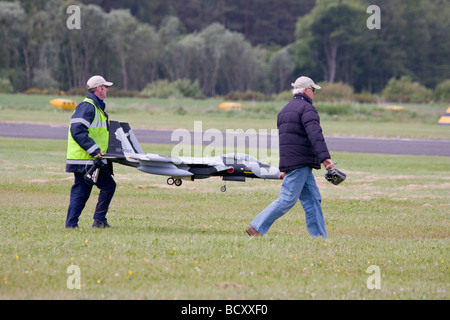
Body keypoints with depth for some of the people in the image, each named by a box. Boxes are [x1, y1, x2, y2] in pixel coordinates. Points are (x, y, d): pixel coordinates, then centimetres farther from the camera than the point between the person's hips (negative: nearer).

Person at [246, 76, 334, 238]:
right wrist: (324, 156, -32)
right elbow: (314, 134, -23)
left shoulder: (285, 110, 23)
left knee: (312, 200, 9)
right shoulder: (306, 108, -8)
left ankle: (319, 236, 6)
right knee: (287, 200, -9)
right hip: (300, 163, -10)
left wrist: (284, 168, 34)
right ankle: (256, 228, -8)